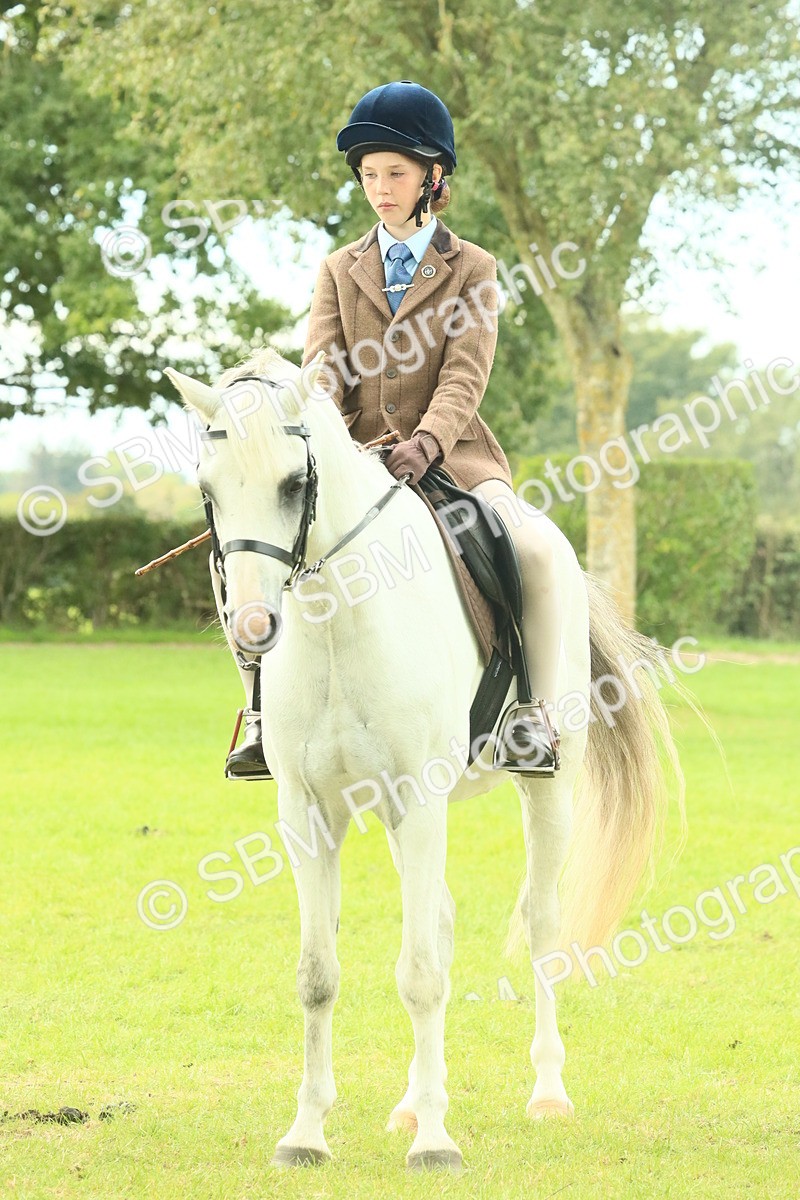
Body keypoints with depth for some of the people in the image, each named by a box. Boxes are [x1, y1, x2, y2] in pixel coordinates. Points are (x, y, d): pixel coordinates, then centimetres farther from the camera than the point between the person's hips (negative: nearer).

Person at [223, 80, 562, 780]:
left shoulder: (472, 270, 7)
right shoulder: (341, 272, 15)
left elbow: (465, 377, -7)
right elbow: (323, 370, 3)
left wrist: (425, 442, -26)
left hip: (451, 457, -3)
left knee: (533, 548, -31)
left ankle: (534, 715, -22)